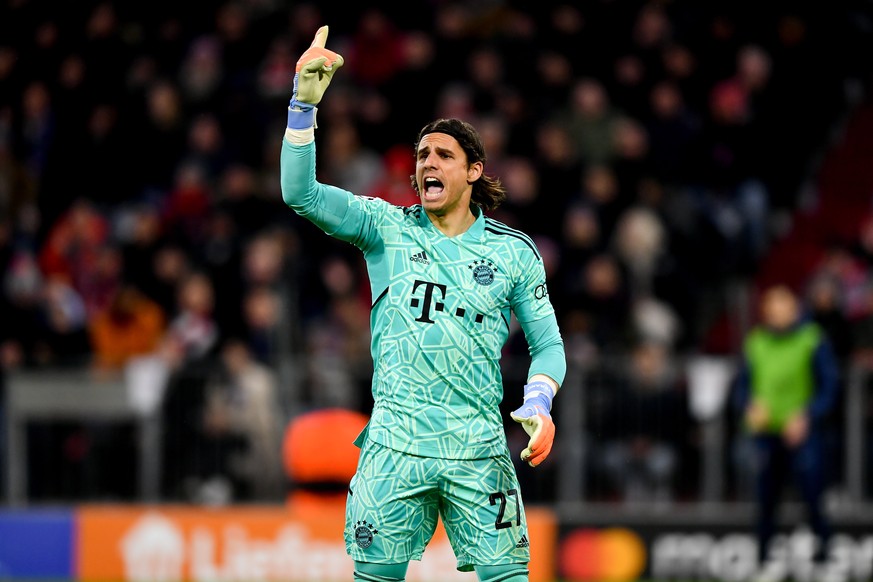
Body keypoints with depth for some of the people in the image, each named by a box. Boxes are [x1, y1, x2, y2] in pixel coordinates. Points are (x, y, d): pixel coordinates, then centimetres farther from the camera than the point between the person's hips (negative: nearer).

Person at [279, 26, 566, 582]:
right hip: (395, 444, 0)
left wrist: (539, 403, -7)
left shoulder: (514, 251, 8)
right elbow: (300, 192, -5)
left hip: (478, 449, 0)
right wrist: (305, 102, -15)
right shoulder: (387, 228, 6)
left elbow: (547, 342, 13)